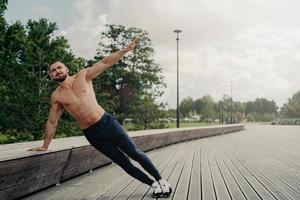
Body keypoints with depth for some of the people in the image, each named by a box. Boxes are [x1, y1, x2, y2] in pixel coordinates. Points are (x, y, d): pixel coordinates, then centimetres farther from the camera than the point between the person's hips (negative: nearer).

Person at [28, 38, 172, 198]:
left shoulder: (83, 76, 0)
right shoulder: (56, 97, 3)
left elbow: (105, 63, -7)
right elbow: (52, 122, 12)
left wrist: (125, 49, -17)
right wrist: (45, 146, 18)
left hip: (107, 123, 0)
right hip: (92, 134, 1)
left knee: (135, 153, 2)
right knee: (124, 163, 4)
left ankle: (161, 181, 17)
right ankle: (154, 185, 20)